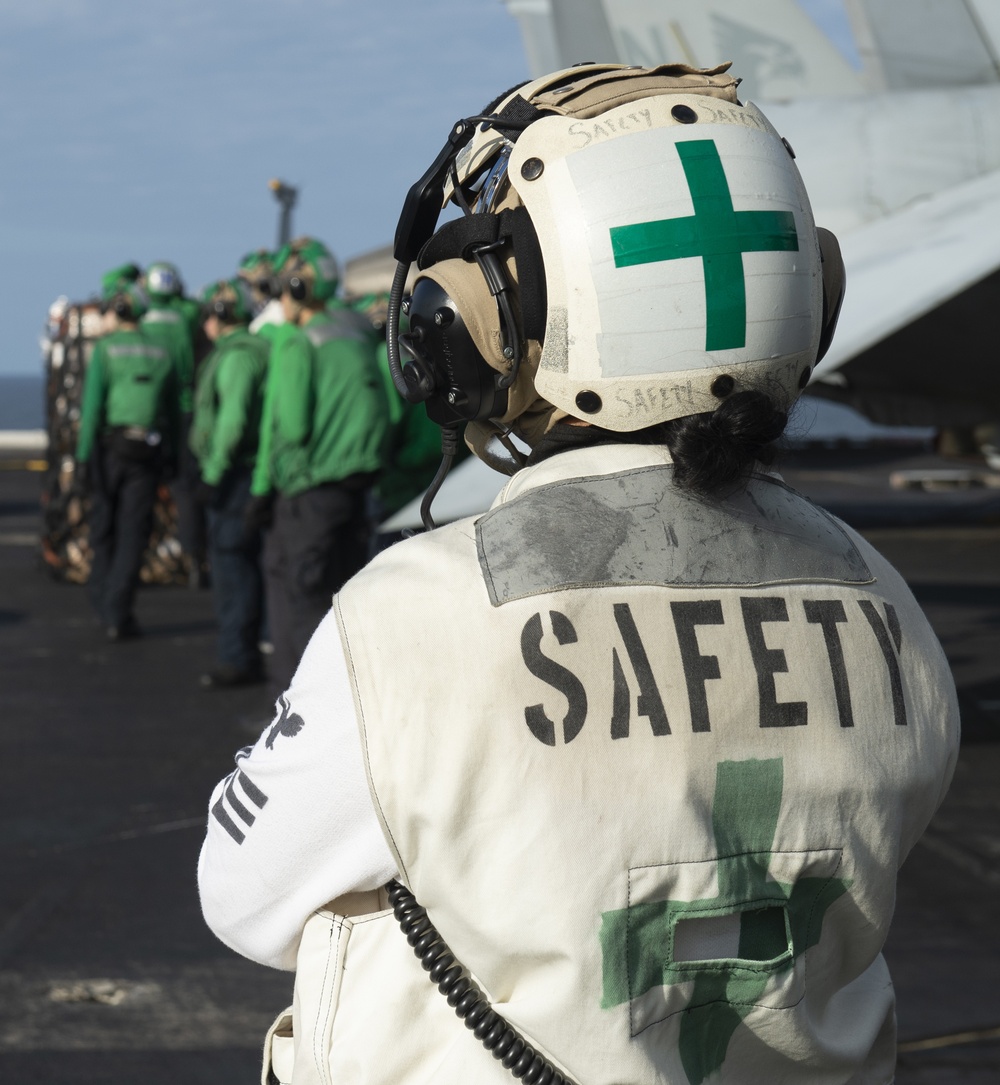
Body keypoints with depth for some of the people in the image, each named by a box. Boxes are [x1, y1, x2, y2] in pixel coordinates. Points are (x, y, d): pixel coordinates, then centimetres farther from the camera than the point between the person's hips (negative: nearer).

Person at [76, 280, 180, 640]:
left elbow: (92, 404, -9)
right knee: (133, 532, 3)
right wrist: (171, 457, 16)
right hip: (147, 453, 2)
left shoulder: (106, 349, -5)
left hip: (109, 447, -2)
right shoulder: (160, 353, 5)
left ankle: (103, 602, 24)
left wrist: (83, 454, -7)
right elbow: (174, 410, 8)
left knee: (103, 528, 15)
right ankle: (118, 614, -2)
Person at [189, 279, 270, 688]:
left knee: (230, 560, -9)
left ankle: (238, 659, -8)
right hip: (247, 472, 10)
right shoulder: (254, 349, 18)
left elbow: (233, 418, -22)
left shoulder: (237, 354, -14)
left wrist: (213, 473, -19)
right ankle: (246, 654, 18)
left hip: (235, 471, -10)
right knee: (245, 563, 13)